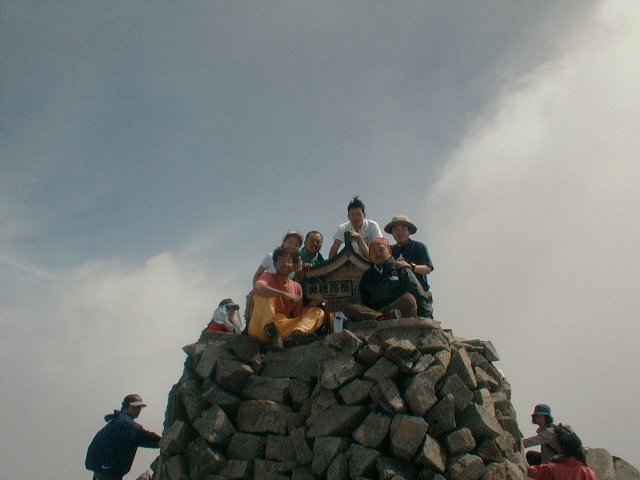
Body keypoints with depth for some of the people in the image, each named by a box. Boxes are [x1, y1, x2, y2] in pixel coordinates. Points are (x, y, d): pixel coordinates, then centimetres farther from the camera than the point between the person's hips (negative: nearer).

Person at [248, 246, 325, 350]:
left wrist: (313, 302, -6)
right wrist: (285, 295, -29)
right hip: (261, 328, -4)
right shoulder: (268, 277, -1)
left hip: (283, 328, 5)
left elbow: (297, 315, 11)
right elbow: (257, 287, -28)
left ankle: (299, 331, -33)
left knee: (319, 313, -2)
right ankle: (271, 331, -30)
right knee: (264, 294, -23)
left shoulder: (296, 287, 12)